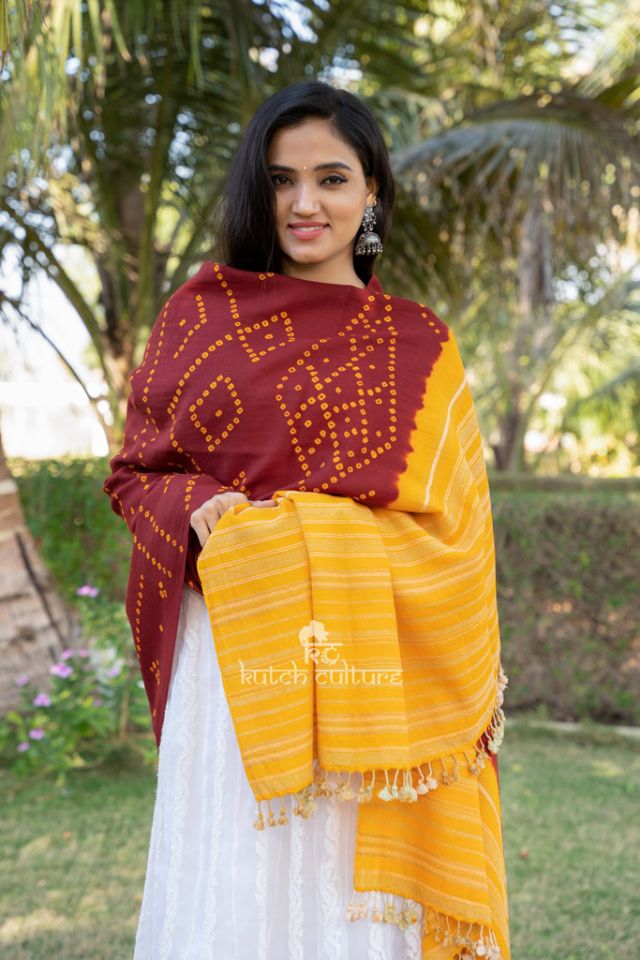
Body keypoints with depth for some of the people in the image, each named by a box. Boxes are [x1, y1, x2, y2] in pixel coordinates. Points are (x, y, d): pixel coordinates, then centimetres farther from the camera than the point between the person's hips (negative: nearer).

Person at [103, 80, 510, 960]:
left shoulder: (420, 346, 8)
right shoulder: (199, 315, 6)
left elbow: (459, 529, 8)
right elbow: (134, 472, 9)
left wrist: (474, 691, 3)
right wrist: (199, 510, -13)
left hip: (385, 657, 1)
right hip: (236, 643, 0)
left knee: (365, 888, 7)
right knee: (237, 885, 4)